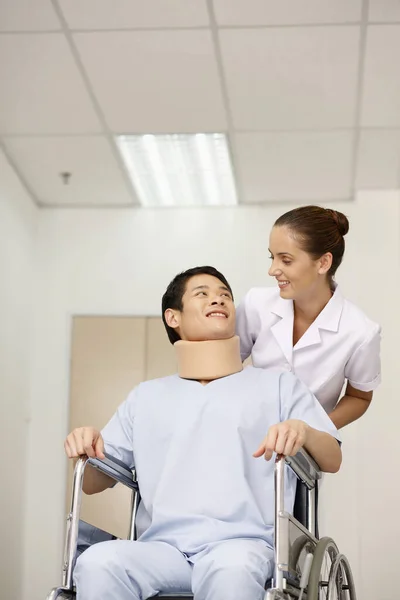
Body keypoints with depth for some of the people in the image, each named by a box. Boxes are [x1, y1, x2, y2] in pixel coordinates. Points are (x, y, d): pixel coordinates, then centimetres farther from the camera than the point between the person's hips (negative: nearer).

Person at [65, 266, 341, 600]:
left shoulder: (278, 385, 19)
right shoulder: (146, 397, 24)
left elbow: (333, 461, 11)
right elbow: (94, 482, 23)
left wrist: (303, 430, -11)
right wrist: (87, 450, -1)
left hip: (242, 543, -2)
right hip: (161, 547, 2)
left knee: (232, 570, -39)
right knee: (96, 563, -31)